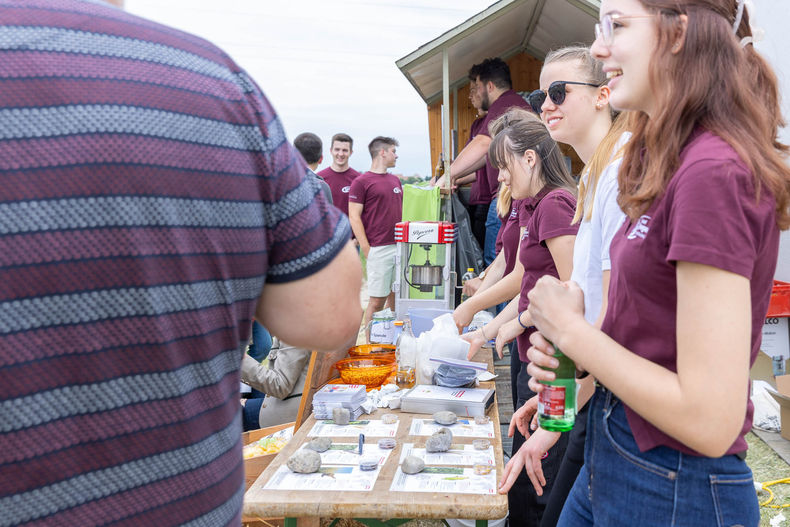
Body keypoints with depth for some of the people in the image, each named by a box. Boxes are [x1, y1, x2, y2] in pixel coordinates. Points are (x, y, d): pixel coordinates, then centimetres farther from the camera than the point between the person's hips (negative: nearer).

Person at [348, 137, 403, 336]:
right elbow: (354, 217, -7)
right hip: (379, 249, -6)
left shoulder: (395, 181, 18)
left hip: (399, 247, 7)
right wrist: (366, 248, -13)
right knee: (377, 301, -4)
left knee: (395, 298, 9)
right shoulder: (362, 181, -3)